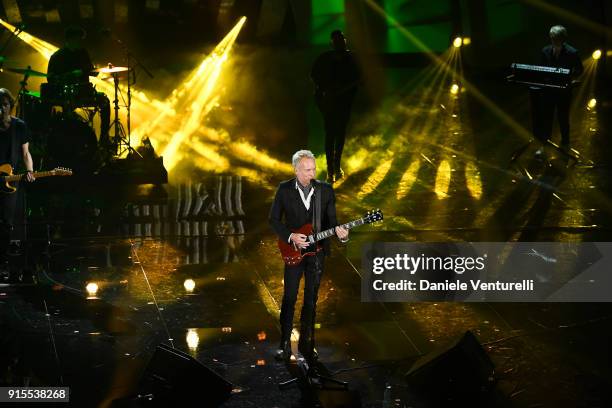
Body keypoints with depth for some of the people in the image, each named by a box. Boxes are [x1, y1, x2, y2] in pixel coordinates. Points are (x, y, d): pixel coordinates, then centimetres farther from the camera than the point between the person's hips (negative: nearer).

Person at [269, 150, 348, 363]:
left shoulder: (326, 190, 0)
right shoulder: (284, 189, -4)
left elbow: (331, 220, 1)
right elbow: (274, 219, 0)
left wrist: (339, 231, -20)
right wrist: (290, 236, -14)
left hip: (317, 250, 2)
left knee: (311, 299, 7)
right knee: (289, 298, -3)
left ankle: (306, 342, 16)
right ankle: (285, 344, 6)